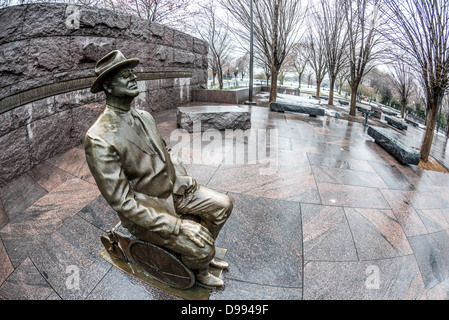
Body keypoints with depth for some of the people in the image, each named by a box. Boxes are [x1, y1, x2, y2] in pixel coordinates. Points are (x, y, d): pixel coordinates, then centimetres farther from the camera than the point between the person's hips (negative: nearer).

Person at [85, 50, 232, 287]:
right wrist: (175, 225, -26)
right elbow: (122, 202, -25)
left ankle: (204, 256, 29)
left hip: (174, 190, 8)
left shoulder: (144, 116, 3)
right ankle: (199, 269, 23)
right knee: (202, 247, -17)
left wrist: (184, 179, 0)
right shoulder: (98, 140, -23)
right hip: (143, 212, -7)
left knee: (223, 205, 5)